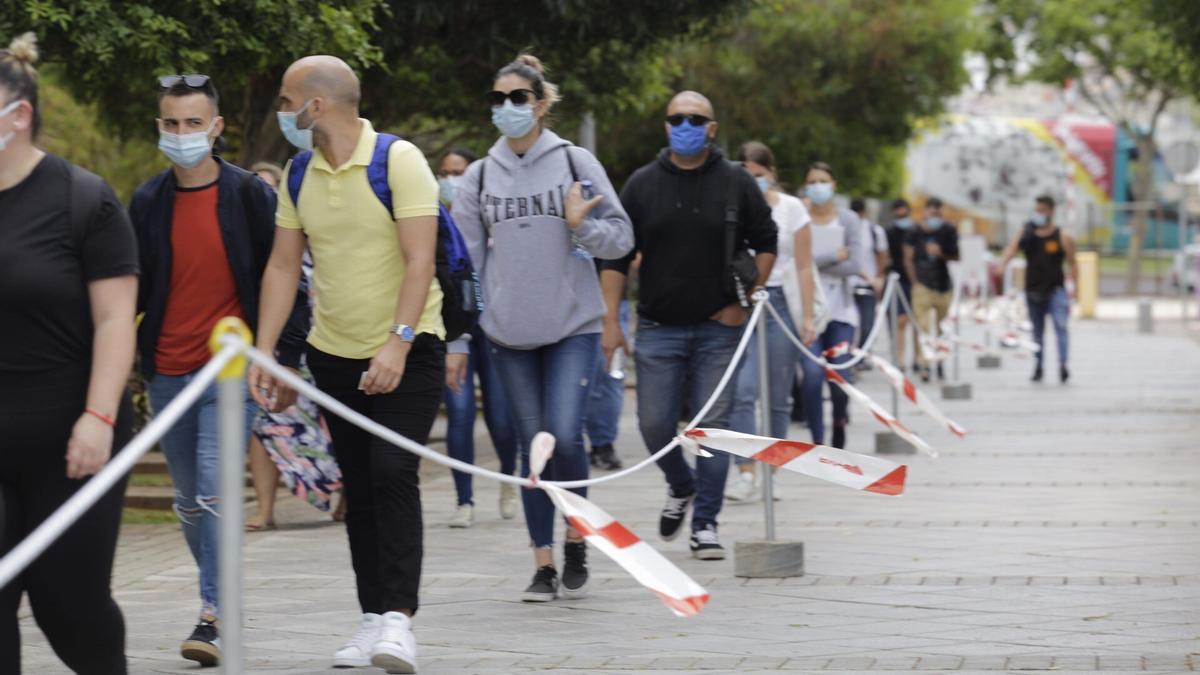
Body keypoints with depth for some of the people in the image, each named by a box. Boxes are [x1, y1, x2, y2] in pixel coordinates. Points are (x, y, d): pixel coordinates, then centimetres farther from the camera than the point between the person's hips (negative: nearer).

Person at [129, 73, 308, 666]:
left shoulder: (249, 195, -3)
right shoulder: (147, 202, 6)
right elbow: (131, 289, 12)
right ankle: (219, 595, 26)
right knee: (189, 500, 12)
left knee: (215, 493, -15)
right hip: (166, 373, 4)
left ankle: (214, 616, -14)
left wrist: (287, 358, -5)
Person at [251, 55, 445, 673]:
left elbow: (419, 259, -19)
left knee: (393, 476, -17)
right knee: (359, 488, 8)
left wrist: (398, 343, -29)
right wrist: (264, 352, 0)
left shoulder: (398, 161, -14)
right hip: (334, 354, 6)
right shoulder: (298, 175, 5)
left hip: (407, 352, -6)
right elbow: (283, 266, 7)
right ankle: (372, 619, 14)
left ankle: (398, 619, -20)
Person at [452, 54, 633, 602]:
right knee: (532, 446, 4)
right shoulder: (480, 176, 8)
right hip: (509, 332, 2)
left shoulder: (575, 162, 1)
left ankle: (576, 536, 10)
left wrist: (580, 225, -18)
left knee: (564, 435, -15)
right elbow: (463, 257, 9)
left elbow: (621, 238, 2)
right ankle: (543, 565, 11)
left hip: (572, 328, -2)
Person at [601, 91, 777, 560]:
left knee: (713, 425, -2)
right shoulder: (642, 184, 4)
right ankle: (681, 486, 28)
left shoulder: (736, 183, 2)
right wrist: (611, 321, -2)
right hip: (659, 328, 1)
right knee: (655, 425, -2)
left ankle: (705, 523, 7)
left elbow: (766, 243, 10)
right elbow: (616, 257, 5)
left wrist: (745, 301, 0)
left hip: (718, 328, -1)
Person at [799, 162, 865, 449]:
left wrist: (816, 263, -9)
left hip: (840, 308, 1)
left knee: (840, 376, -3)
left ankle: (839, 418, 31)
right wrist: (834, 257, -10)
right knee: (813, 374, -14)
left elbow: (855, 265, -6)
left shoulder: (848, 220, 4)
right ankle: (818, 441, -2)